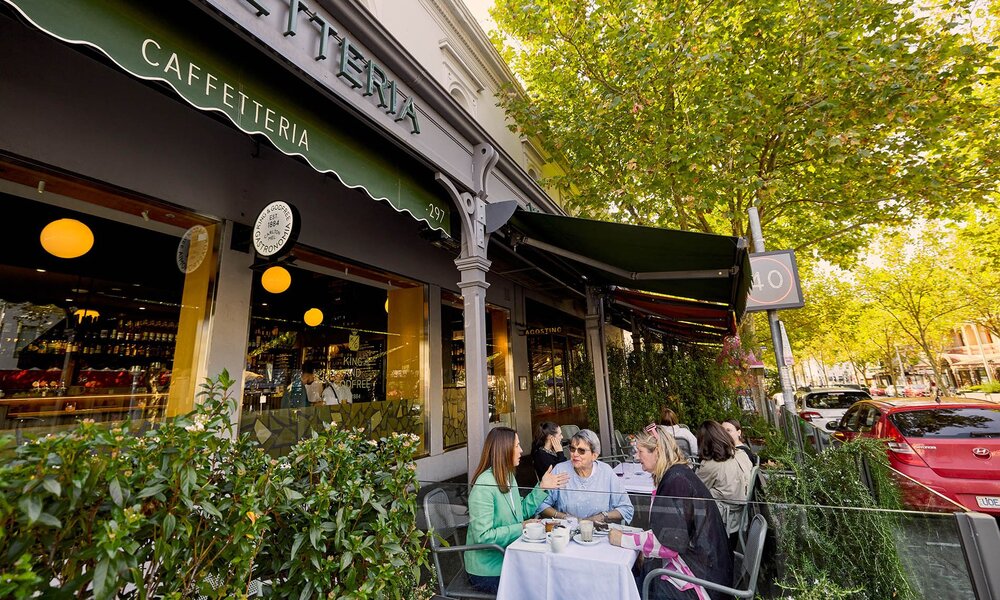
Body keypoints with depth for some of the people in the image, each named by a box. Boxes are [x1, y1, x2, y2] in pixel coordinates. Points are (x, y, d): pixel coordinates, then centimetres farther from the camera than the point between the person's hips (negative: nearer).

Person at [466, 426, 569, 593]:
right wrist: (521, 528, -22)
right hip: (489, 571, -8)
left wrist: (542, 487, 3)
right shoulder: (484, 485, -25)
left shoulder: (508, 477, 5)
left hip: (507, 559, 8)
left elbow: (522, 511, 9)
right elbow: (483, 536, -26)